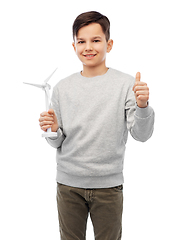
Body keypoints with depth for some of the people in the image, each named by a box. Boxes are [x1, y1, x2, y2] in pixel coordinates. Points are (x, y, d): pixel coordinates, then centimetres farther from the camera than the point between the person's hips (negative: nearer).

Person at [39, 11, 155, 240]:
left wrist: (143, 106, -27)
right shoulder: (62, 88, 3)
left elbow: (141, 135, -10)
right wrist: (53, 131, -15)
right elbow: (57, 143, 6)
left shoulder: (125, 84, -6)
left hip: (108, 185, -2)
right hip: (68, 183, 2)